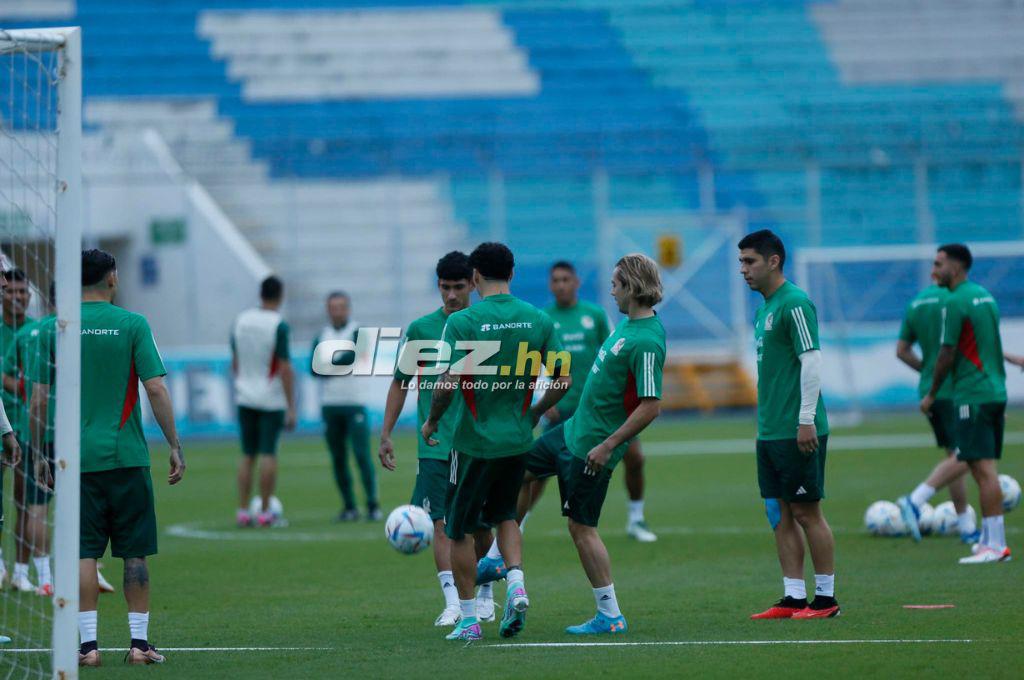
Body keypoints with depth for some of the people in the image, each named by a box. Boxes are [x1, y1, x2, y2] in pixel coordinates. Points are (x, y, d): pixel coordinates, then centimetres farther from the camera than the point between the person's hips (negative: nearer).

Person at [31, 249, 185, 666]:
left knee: (84, 554, 2)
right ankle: (139, 642, 5)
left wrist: (39, 454, 12)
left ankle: (88, 644, -2)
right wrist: (175, 446, -1)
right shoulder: (132, 325, -2)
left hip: (77, 459, 1)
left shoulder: (53, 331, 2)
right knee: (135, 553, 6)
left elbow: (38, 400, 3)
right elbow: (156, 389, -7)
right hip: (127, 456, -1)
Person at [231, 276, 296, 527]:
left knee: (247, 455, 10)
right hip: (272, 400, -5)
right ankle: (265, 512, 0)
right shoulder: (279, 326, -14)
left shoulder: (241, 320, 4)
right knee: (268, 454, 0)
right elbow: (285, 368, -16)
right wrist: (291, 408, -13)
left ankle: (242, 512, 7)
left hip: (245, 399, 5)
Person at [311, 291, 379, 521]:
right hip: (329, 405, 4)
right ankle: (349, 507, 10)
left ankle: (373, 505, -8)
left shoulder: (358, 333, 1)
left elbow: (356, 356, -15)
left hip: (355, 404, -4)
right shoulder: (321, 337, 11)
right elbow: (315, 369, 0)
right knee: (338, 459, 4)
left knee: (363, 455, -11)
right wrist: (342, 365, -14)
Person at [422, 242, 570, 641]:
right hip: (518, 440, 5)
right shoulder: (539, 320, -1)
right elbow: (563, 380, 0)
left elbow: (448, 383, -19)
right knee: (504, 515, 25)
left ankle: (469, 620, 11)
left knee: (460, 529, 10)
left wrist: (432, 421, -1)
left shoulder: (462, 322, -14)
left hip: (475, 440, -4)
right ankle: (516, 585, 1)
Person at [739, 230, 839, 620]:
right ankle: (793, 598, 10)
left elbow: (811, 361, -18)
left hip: (796, 432, -9)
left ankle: (825, 598, 2)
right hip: (770, 431, 9)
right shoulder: (766, 307, 16)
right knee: (782, 514, 8)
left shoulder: (794, 304, -12)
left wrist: (806, 420, -21)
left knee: (806, 512, -4)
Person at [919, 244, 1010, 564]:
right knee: (986, 468, 12)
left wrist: (931, 395, -2)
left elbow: (947, 355, -13)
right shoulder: (985, 297, 15)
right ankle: (990, 537, 15)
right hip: (996, 391, 9)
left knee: (983, 468, -9)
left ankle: (995, 544, -11)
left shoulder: (955, 303, -12)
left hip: (973, 395, -9)